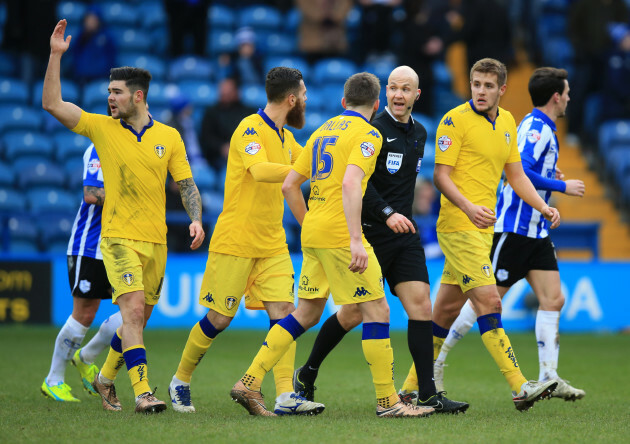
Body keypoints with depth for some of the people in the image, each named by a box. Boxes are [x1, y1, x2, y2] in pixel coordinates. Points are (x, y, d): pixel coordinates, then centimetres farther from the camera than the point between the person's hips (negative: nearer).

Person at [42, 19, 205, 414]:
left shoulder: (169, 137, 4)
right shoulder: (101, 128, 0)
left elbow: (186, 183, 6)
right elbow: (52, 103, -4)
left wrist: (196, 219, -10)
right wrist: (56, 56, -10)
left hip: (156, 240, 3)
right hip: (119, 237, -3)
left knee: (139, 318, 11)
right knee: (133, 310, -19)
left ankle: (106, 378, 32)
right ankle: (143, 392, -23)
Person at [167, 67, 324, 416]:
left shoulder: (284, 136, 13)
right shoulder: (250, 129, -15)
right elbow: (260, 170, -33)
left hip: (272, 243, 7)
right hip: (235, 242, -7)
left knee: (283, 312, -7)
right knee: (219, 318, 1)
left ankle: (285, 396, -12)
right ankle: (180, 381, 22)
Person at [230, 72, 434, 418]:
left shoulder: (323, 131, 17)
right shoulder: (367, 134, -7)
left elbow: (289, 185, 17)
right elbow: (350, 184, -22)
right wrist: (356, 240, -27)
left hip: (312, 233, 8)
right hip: (340, 234, -8)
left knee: (306, 313, 14)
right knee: (377, 311, -2)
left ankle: (250, 382, 8)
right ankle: (387, 401, -3)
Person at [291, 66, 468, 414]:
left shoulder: (419, 133, 14)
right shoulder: (374, 130, -10)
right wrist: (387, 213, -28)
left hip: (405, 233, 6)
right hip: (371, 233, -6)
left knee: (420, 306, -6)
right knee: (353, 313, 1)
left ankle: (427, 395, -7)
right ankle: (306, 375, 20)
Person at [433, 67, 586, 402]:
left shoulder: (543, 129, 16)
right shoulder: (535, 127, -14)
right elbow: (518, 171, -26)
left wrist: (548, 174, 17)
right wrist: (562, 186, -18)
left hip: (535, 230, 9)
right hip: (513, 228, -9)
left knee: (553, 299, 0)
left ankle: (548, 377, -2)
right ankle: (437, 359, 7)